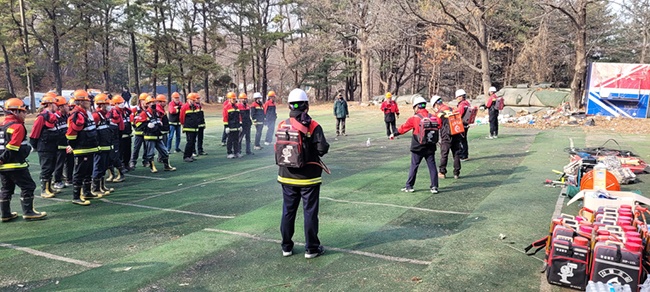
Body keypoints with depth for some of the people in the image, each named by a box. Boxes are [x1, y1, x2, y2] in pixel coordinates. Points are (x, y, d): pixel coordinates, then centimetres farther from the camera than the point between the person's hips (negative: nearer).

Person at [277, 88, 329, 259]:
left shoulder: (282, 125, -4)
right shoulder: (313, 126, -14)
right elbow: (322, 149, -17)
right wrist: (324, 147, 4)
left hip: (287, 176, 4)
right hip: (309, 177, -3)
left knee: (288, 211, 15)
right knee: (310, 212, 7)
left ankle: (286, 247, 24)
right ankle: (311, 248, 15)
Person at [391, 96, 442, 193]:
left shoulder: (414, 119, -11)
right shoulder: (434, 118, -2)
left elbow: (403, 128, -2)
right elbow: (439, 125, 10)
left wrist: (394, 134, 11)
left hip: (418, 148, -3)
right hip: (431, 148, 3)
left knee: (414, 166, 7)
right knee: (432, 166, 9)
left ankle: (409, 186, 12)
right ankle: (434, 186, 10)